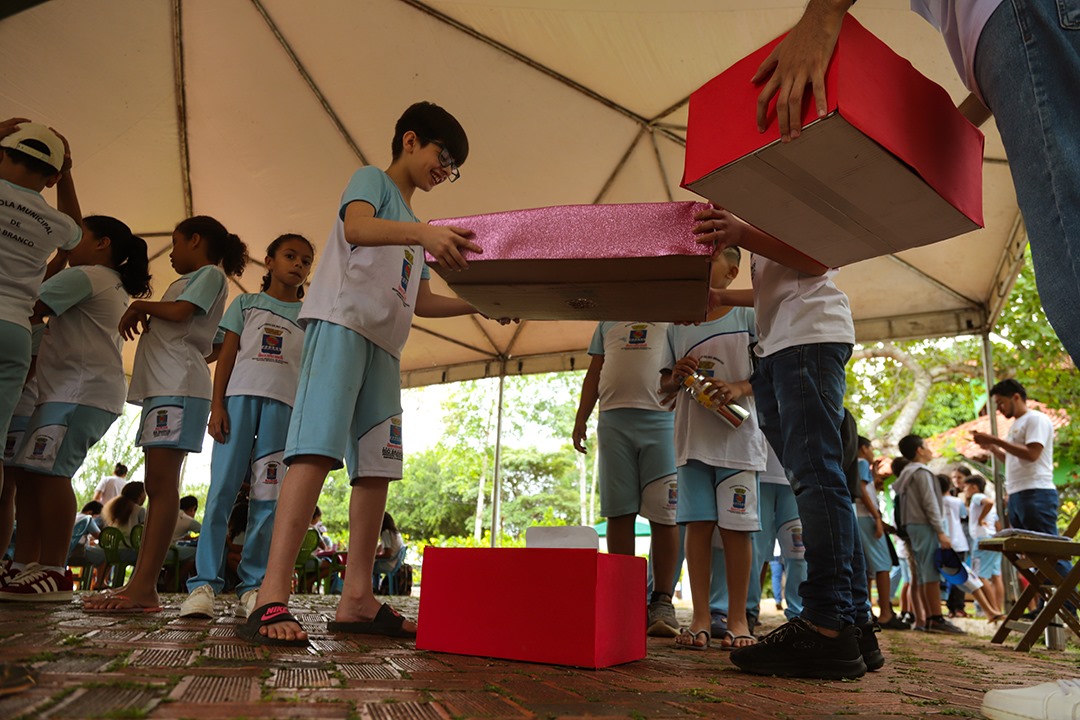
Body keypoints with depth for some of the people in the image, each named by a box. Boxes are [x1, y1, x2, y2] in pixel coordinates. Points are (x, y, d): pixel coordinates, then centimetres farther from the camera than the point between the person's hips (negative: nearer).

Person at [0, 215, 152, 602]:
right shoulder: (116, 287, 27)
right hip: (72, 387, 10)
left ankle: (54, 573, -16)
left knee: (47, 470, -16)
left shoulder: (83, 276, -3)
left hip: (80, 390, -10)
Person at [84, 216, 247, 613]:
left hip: (180, 385, -9)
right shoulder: (189, 281, 31)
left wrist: (139, 306, 6)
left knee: (162, 483, -15)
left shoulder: (210, 274, 5)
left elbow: (179, 312, -13)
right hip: (162, 384, 10)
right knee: (157, 485, 3)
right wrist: (143, 314, 12)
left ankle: (145, 587, -18)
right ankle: (139, 584, 3)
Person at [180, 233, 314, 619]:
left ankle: (253, 587, 2)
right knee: (222, 490, -6)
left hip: (285, 403, 1)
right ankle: (204, 584, -2)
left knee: (268, 497, -2)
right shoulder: (246, 303, 16)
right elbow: (226, 356, 9)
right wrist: (217, 405, -3)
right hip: (241, 395, 0)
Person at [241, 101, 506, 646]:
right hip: (342, 323, -8)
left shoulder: (411, 229, 30)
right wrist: (424, 232, -32)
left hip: (383, 344, 9)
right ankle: (270, 601, -22)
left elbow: (419, 301, 26)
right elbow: (357, 227, -15)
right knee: (317, 449, -19)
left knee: (376, 467, 1)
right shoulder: (372, 179, 9)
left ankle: (356, 601, 4)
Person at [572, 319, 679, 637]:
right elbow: (594, 374, 21)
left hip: (661, 419, -2)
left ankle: (662, 602, 0)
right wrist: (580, 418, 10)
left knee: (663, 514, -6)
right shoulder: (608, 321, 24)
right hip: (613, 419, 2)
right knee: (619, 513, 1)